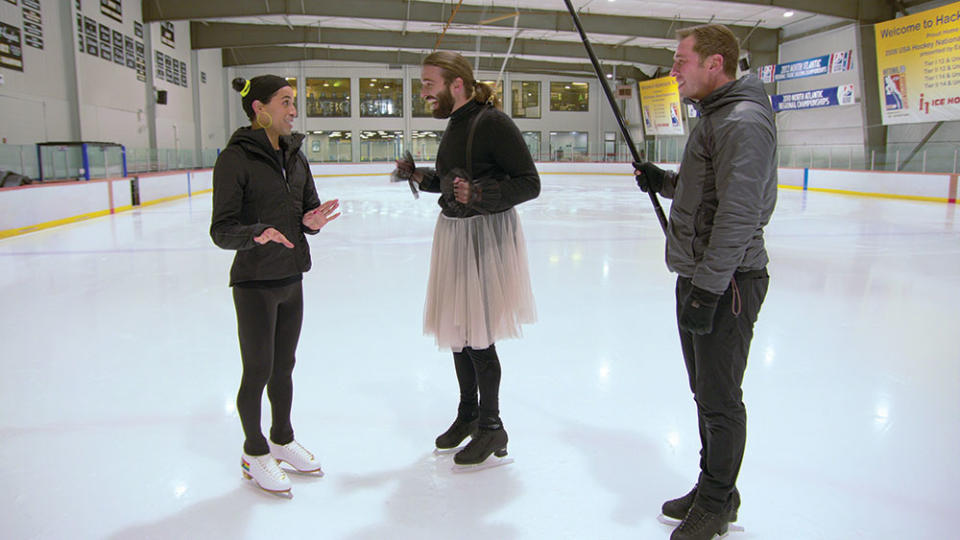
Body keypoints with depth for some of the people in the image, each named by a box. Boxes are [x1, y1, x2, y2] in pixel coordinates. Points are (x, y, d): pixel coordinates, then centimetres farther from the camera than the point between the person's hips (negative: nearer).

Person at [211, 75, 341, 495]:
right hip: (254, 283, -6)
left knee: (283, 367, 17)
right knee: (258, 372, 6)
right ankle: (254, 453, 26)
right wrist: (257, 234, -34)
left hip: (291, 279, 6)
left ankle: (282, 440, 36)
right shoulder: (235, 158, -14)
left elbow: (309, 208, 12)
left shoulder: (294, 154, 7)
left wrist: (312, 221, -11)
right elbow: (221, 231, -15)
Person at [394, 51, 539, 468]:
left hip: (487, 235, -9)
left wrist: (479, 194, -30)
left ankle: (491, 427, 17)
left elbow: (529, 183, -18)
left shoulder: (493, 124, -16)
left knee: (478, 336, -2)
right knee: (455, 329, 16)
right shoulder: (455, 125, 11)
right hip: (453, 231, 9)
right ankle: (468, 415, 34)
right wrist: (420, 176, 5)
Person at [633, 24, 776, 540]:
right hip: (700, 277, 10)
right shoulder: (714, 117, 16)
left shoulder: (743, 122, -17)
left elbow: (739, 214, -24)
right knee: (705, 390, 18)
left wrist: (707, 288, -24)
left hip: (726, 283, -10)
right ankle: (712, 488, 33)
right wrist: (665, 181, 10)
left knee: (719, 398, 2)